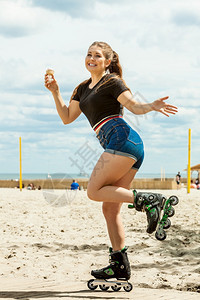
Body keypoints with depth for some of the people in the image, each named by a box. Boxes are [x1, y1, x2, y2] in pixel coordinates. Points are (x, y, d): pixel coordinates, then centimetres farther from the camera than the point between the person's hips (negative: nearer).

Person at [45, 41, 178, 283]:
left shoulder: (112, 82, 2)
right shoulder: (83, 89, 25)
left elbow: (134, 106, -8)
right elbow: (67, 117, 25)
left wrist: (152, 106, -28)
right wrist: (55, 91, 16)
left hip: (122, 138, -8)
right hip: (118, 148, 8)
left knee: (94, 191, -14)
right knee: (110, 209, 5)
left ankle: (148, 201, -16)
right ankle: (120, 265, 4)